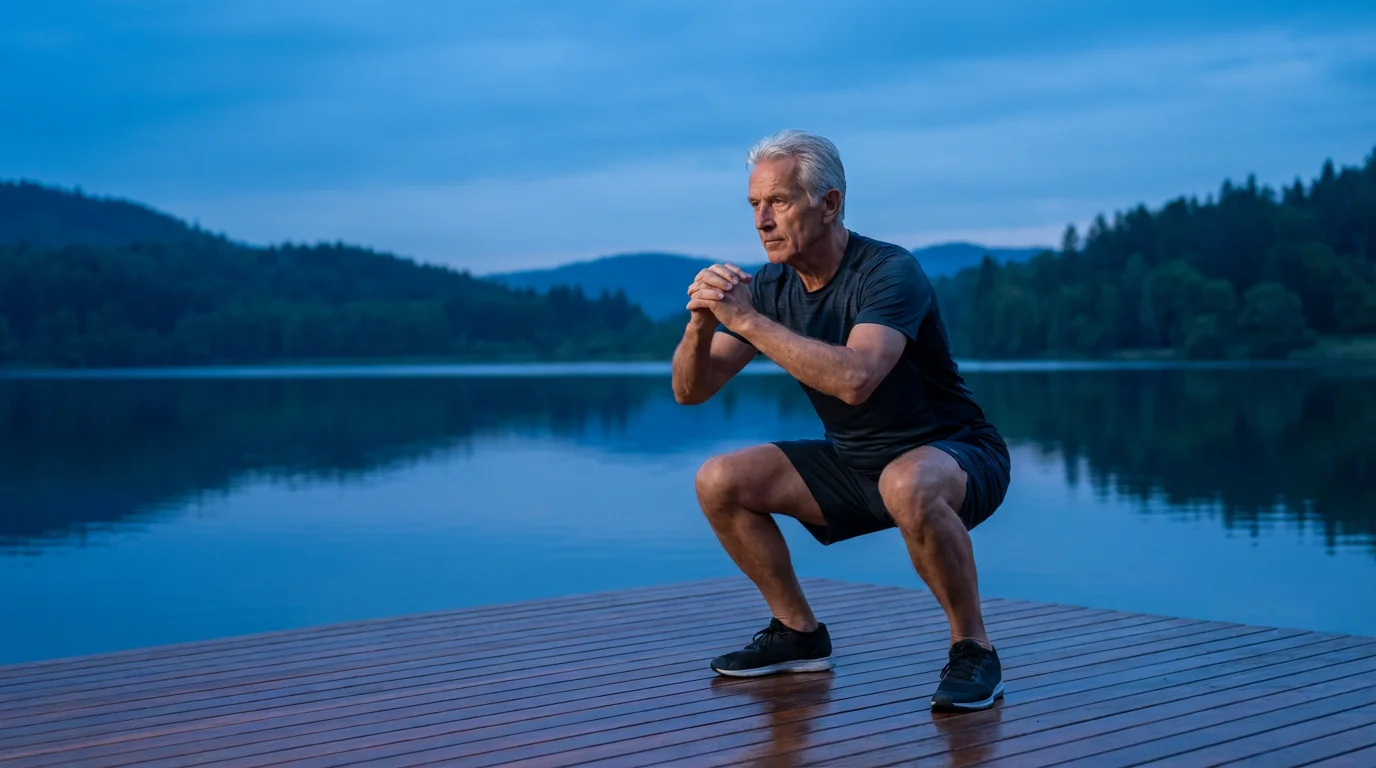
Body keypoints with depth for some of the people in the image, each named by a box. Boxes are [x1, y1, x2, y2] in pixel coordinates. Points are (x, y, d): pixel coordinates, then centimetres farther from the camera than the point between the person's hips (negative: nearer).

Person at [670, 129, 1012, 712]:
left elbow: (854, 379, -42)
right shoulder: (769, 287, -3)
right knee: (720, 482, -6)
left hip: (956, 457, -7)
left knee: (906, 487, -41)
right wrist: (701, 323, -27)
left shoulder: (890, 273, -24)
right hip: (854, 462, 7)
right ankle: (799, 634, 11)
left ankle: (973, 651, -19)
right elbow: (691, 390, -6)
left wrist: (749, 320, -39)